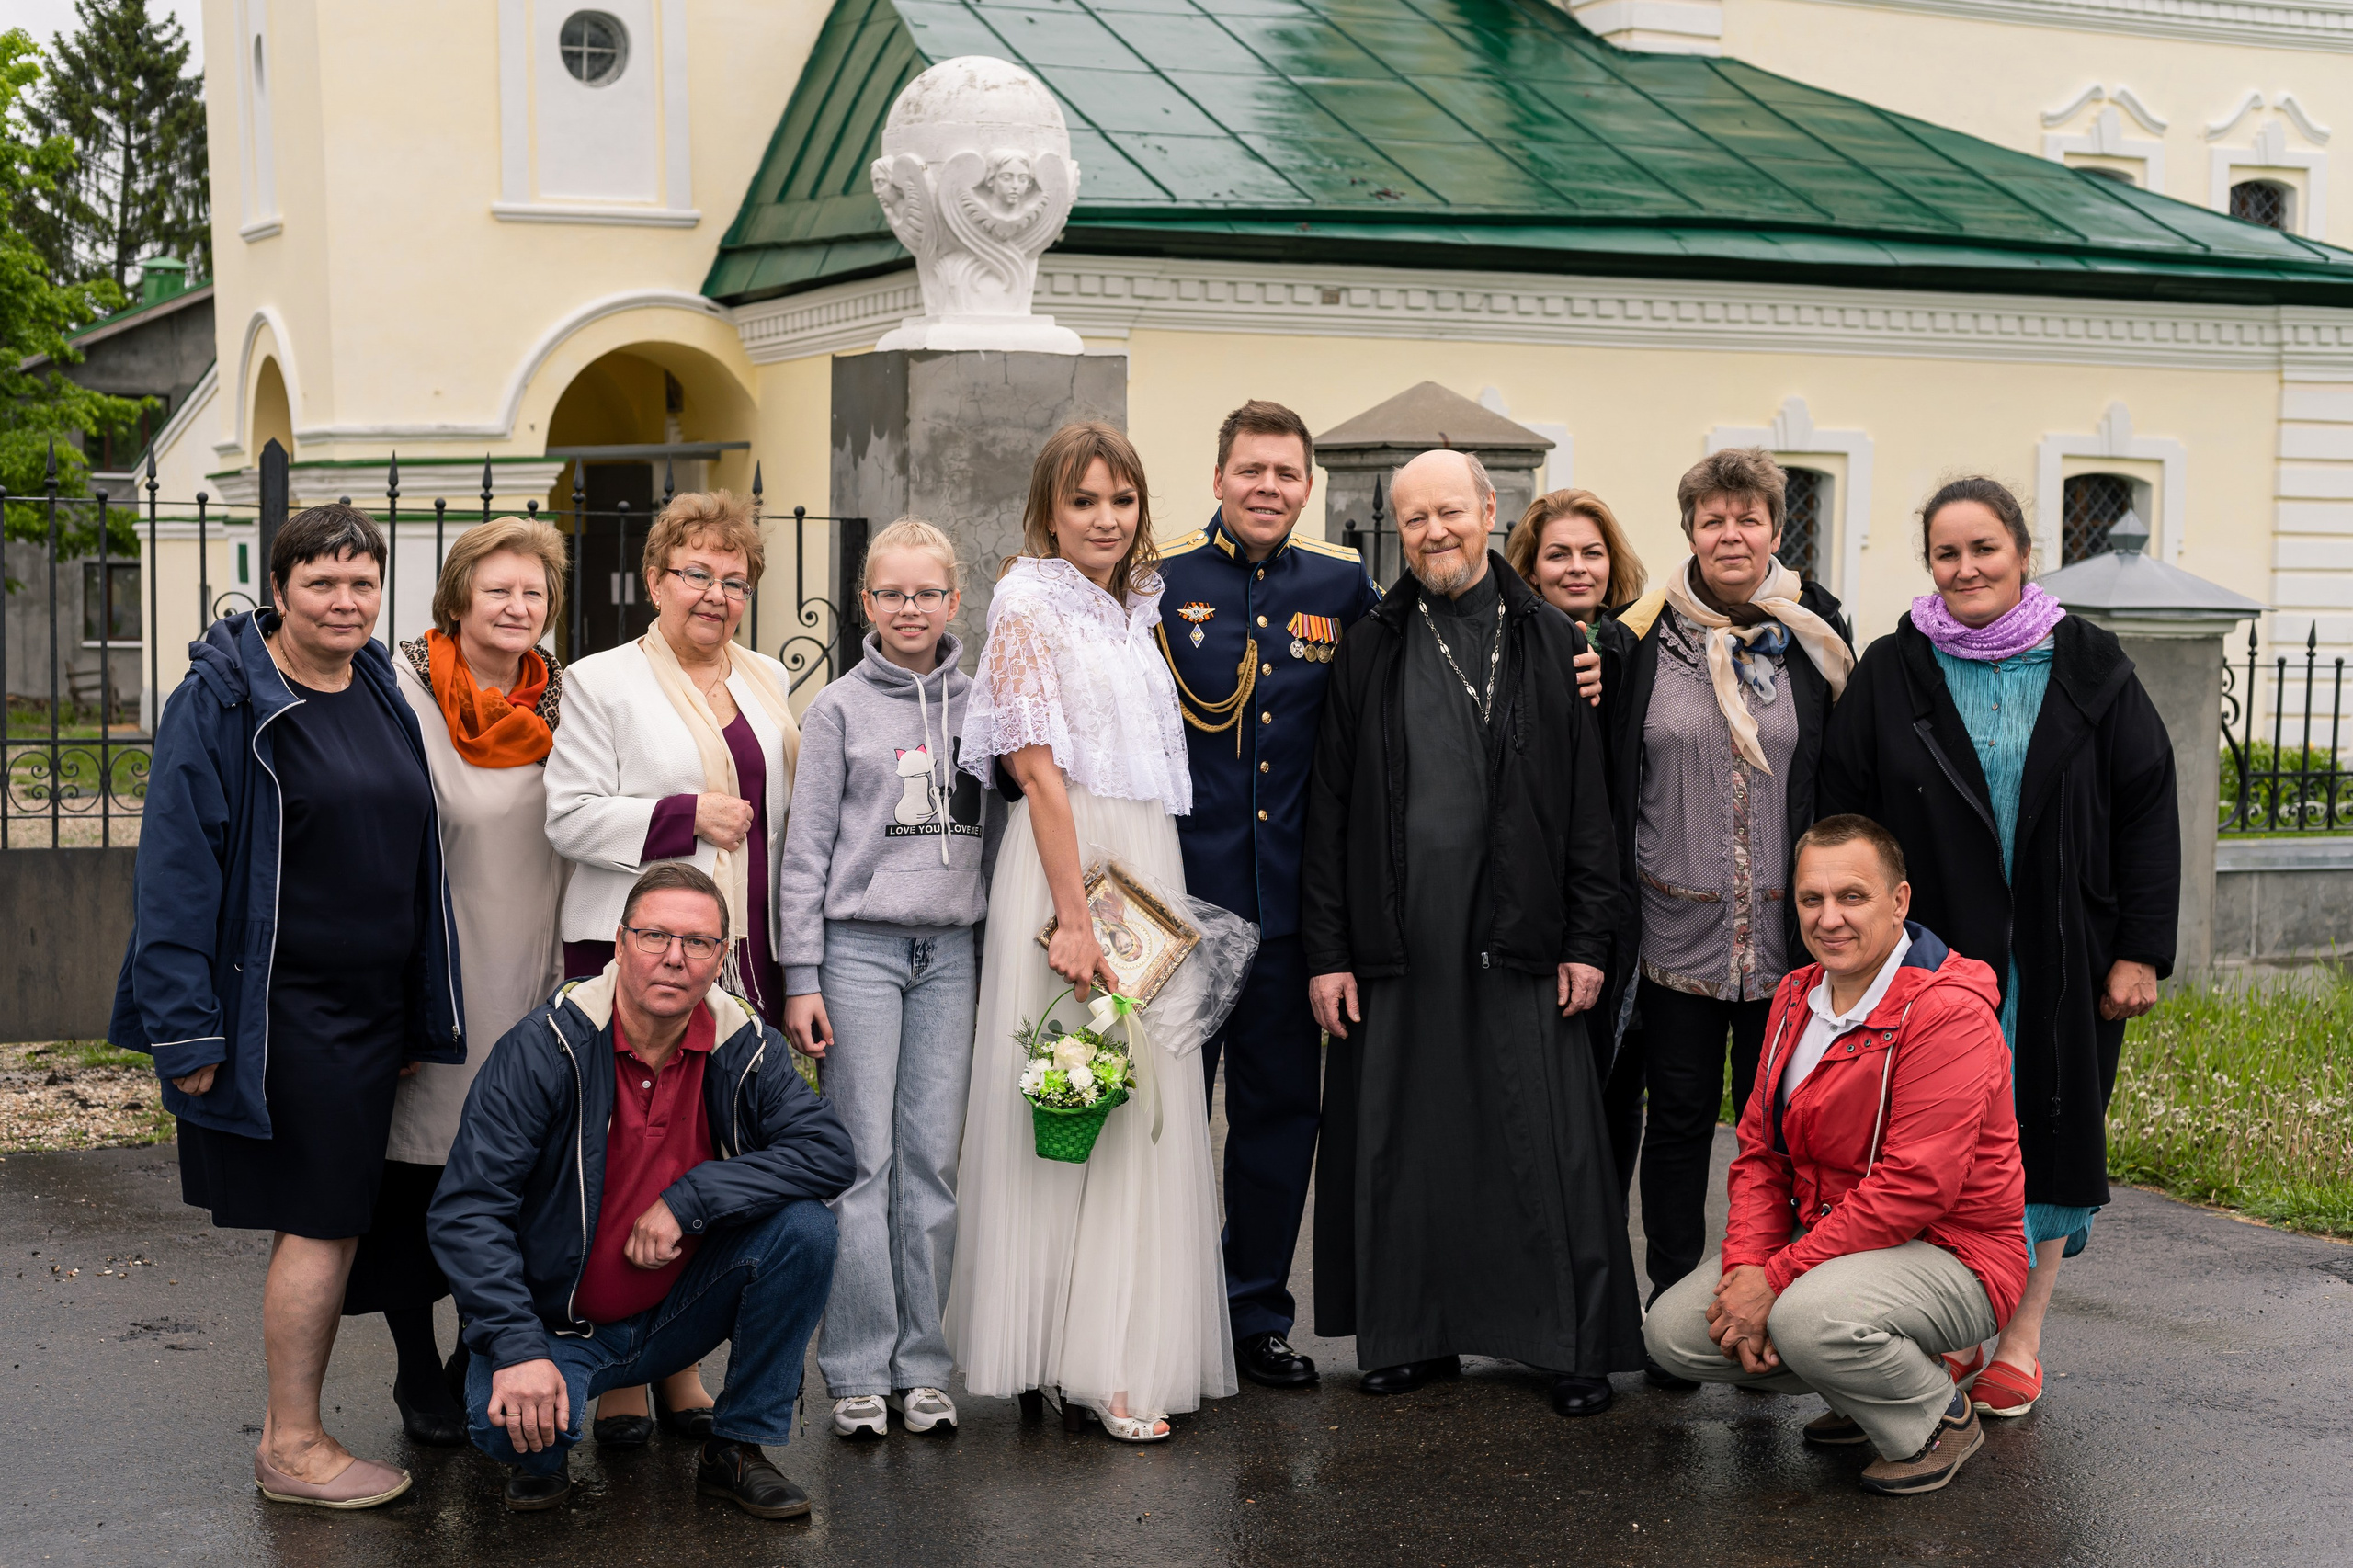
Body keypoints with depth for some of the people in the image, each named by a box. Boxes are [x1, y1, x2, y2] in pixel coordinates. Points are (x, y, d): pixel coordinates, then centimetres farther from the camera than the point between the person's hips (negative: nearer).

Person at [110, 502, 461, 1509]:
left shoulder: (382, 696, 11)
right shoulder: (223, 700, -10)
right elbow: (177, 868, -13)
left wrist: (424, 1010, 15)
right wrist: (186, 1027, -18)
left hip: (372, 1006, 7)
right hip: (280, 1006, -7)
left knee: (331, 1220, 11)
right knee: (318, 1224, -5)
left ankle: (291, 1435, 21)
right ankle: (293, 1446, 7)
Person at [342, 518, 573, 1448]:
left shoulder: (558, 703, 8)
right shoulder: (405, 694, -7)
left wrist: (571, 970, 15)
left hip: (529, 978, 4)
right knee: (416, 1173, 2)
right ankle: (419, 1372, 17)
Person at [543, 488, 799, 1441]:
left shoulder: (766, 682, 17)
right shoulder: (601, 683, 0)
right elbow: (570, 816, -7)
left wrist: (788, 958, 20)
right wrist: (686, 817, -15)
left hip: (743, 959, 5)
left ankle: (680, 1366, 16)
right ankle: (615, 1378, 5)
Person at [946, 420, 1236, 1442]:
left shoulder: (1136, 609, 16)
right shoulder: (1030, 605, -6)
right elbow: (1039, 771, -13)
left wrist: (1160, 904, 14)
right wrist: (1074, 917, -18)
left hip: (1151, 862, 7)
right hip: (1067, 866, -7)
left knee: (1140, 1108, 7)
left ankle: (1130, 1349, 13)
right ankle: (1081, 1368, 1)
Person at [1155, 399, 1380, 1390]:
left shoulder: (1343, 586, 5)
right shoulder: (1159, 581, -4)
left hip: (1290, 898, 3)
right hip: (1178, 893, -3)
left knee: (1281, 1107, 11)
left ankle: (1260, 1316, 24)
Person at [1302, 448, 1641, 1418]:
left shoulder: (1552, 645, 6)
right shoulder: (1369, 651, 7)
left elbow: (1589, 802, 4)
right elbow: (1329, 810, 6)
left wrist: (1586, 938, -2)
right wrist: (1327, 951, 0)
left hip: (1520, 942, -1)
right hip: (1398, 943, 1)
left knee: (1545, 1146, 0)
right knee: (1401, 1144, 6)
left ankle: (1576, 1343, 10)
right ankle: (1419, 1334, 19)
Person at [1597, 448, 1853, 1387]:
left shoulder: (1815, 634, 3)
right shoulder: (1646, 638, 2)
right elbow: (1609, 781, 3)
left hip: (1786, 929, 0)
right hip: (1675, 925, 0)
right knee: (1678, 1117, 7)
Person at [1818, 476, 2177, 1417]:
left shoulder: (2089, 668, 1)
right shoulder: (1891, 675, 1)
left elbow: (2149, 807, 0)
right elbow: (1844, 817, 1)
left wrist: (2142, 949, -6)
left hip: (2061, 958, 0)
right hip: (1932, 953, 0)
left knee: (2045, 1136, 7)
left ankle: (2021, 1340, 19)